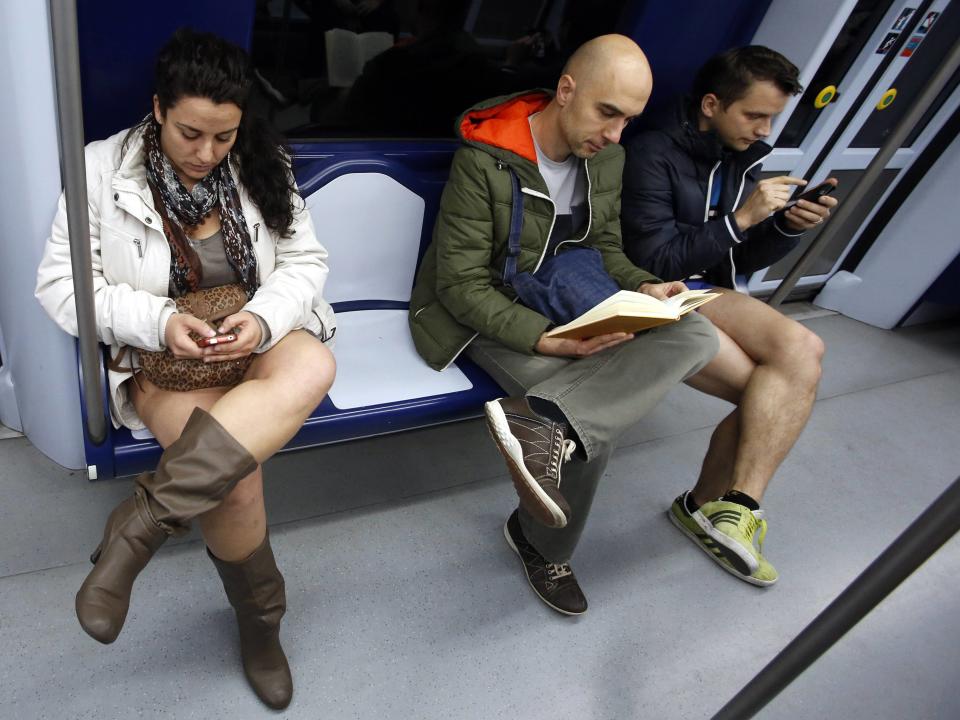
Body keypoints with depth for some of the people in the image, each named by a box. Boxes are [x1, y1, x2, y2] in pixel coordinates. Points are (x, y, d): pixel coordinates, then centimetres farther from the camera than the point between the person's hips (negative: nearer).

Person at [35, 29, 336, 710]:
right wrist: (158, 321, -21)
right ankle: (260, 619, 4)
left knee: (313, 368, -34)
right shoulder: (104, 168, -6)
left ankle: (141, 523, -28)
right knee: (234, 477, -27)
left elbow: (306, 261, 1)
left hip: (256, 337, 3)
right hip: (162, 354, -2)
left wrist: (262, 318, -20)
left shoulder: (264, 165, -1)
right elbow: (60, 283, -4)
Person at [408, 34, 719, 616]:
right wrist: (544, 340, -30)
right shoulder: (485, 159, -17)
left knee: (695, 335, -22)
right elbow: (461, 284, -18)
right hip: (487, 315, -6)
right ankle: (548, 549, -3)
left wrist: (642, 288, -8)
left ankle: (545, 425, -36)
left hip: (564, 304, 6)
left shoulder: (608, 158, 3)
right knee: (595, 420, -27)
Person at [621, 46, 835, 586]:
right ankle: (735, 508, -5)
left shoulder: (744, 159, 11)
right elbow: (656, 260, -16)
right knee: (791, 377, -19)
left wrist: (788, 228, -4)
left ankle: (709, 507, -12)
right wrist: (740, 218, -17)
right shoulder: (655, 155, -10)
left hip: (708, 294, 7)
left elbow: (745, 261, 15)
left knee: (802, 352, -21)